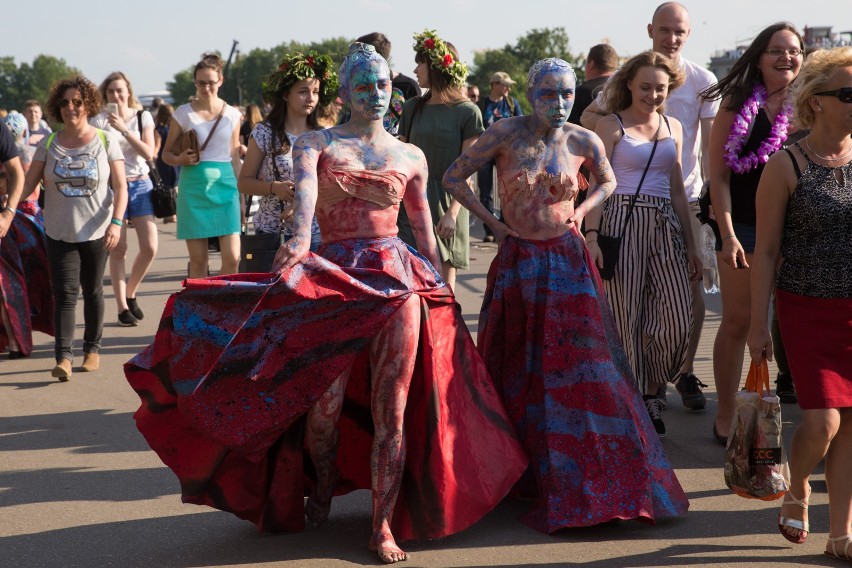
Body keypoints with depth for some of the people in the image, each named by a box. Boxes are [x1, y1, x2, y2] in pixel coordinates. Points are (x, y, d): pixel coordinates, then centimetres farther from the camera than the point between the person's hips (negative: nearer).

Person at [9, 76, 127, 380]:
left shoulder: (106, 141, -2)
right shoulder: (49, 144, 2)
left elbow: (120, 186, -5)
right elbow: (28, 183, 0)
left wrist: (116, 222, -17)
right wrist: (9, 211, -15)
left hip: (96, 231, -1)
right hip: (59, 232, 1)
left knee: (92, 292, 11)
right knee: (64, 294, -7)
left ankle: (92, 349, 25)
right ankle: (64, 356, -13)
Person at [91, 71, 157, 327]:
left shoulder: (143, 117, 5)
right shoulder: (99, 121, -1)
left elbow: (149, 154, -8)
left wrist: (124, 129, -15)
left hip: (141, 185, 2)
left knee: (150, 247, -3)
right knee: (118, 249, -4)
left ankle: (130, 293, 20)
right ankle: (122, 307, 3)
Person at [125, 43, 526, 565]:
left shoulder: (411, 157, 12)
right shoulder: (317, 143, 5)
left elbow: (424, 229, 17)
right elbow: (306, 187, -17)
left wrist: (442, 293, 16)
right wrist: (302, 235, -37)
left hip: (397, 277, 1)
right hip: (332, 278, -1)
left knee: (392, 408, -3)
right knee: (325, 405, -3)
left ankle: (384, 525, 5)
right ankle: (323, 486, 27)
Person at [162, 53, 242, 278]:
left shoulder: (232, 114, 8)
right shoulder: (183, 113, 2)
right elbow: (166, 153, 8)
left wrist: (240, 192, 12)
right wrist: (180, 160, -13)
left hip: (225, 184, 1)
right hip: (194, 186, -1)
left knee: (232, 258, -7)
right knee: (198, 261, 2)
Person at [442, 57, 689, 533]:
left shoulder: (584, 141, -1)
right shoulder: (506, 134, -7)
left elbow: (608, 181, 19)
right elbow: (454, 178, 0)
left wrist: (582, 210, 2)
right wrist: (491, 221, -6)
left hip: (568, 261, 1)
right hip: (518, 262, -1)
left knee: (581, 366, -2)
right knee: (521, 372, 7)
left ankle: (598, 475, 7)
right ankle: (522, 471, 19)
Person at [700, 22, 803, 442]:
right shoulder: (737, 105, -2)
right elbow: (718, 175, -4)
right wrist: (727, 235, -11)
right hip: (743, 227, -2)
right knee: (737, 322, 4)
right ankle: (726, 415, 14)